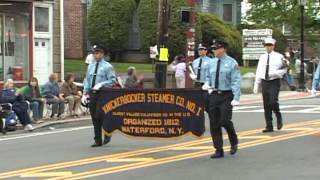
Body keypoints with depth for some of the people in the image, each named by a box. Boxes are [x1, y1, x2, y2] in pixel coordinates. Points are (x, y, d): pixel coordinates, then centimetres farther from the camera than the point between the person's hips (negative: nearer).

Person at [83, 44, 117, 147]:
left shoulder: (107, 66, -2)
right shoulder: (91, 66, 15)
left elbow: (113, 80, -7)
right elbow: (87, 80, 17)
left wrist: (101, 84, -18)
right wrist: (85, 93, 8)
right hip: (92, 94, 6)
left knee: (99, 116, -14)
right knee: (94, 119, 6)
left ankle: (107, 134, 10)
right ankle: (98, 140, 13)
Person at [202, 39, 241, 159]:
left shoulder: (232, 63, -6)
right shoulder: (212, 63, 10)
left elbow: (236, 81, -10)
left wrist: (236, 98, -17)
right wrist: (207, 84, 2)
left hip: (226, 96, -5)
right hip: (213, 95, 5)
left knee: (225, 121, -13)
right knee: (214, 124, 3)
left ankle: (234, 142, 16)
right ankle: (219, 150, 12)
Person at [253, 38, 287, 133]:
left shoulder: (279, 57, -2)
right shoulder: (262, 57, 11)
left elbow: (284, 70, -1)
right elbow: (258, 72, 13)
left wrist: (275, 73, -19)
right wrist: (256, 85, 10)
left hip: (274, 82, -4)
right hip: (264, 82, 4)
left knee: (273, 102, -18)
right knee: (266, 105, 4)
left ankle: (279, 118, 12)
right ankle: (269, 126, 10)